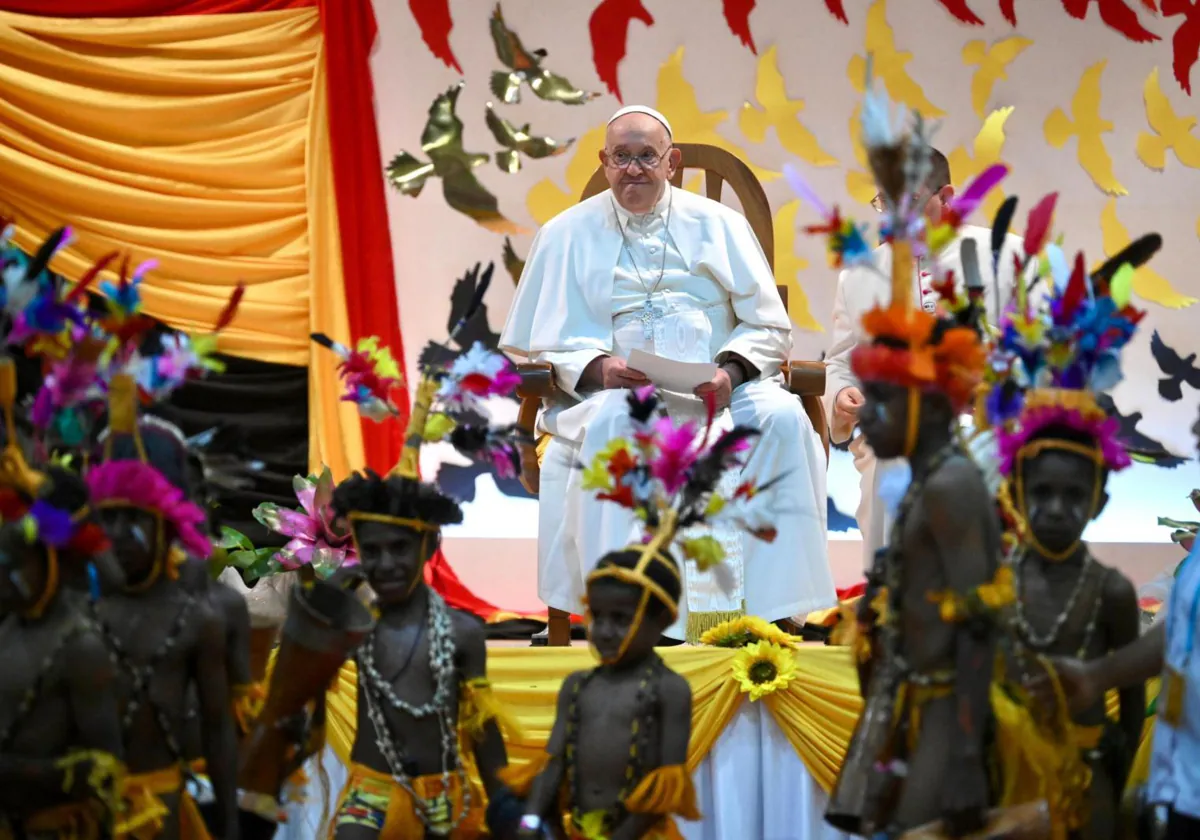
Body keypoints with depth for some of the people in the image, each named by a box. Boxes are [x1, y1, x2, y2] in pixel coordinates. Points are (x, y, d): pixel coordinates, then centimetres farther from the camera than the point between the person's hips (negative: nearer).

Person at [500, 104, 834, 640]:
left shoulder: (719, 225, 15)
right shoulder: (568, 236, 14)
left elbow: (769, 328, 13)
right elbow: (539, 344, 9)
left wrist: (732, 371, -9)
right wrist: (595, 368, -12)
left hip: (717, 391, 1)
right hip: (616, 392, -1)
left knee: (783, 420, -30)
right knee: (610, 427, -37)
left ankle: (770, 605, -30)